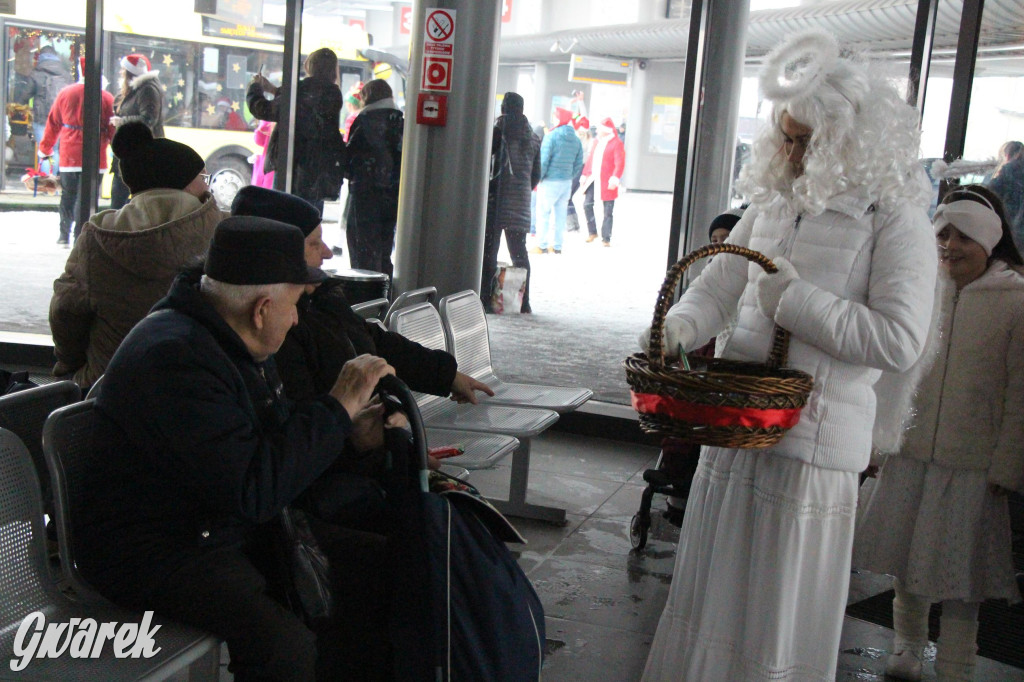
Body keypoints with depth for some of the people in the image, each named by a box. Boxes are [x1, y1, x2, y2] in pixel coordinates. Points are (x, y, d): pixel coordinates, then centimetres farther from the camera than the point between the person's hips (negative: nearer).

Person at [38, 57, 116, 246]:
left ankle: (64, 236, 22)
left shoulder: (65, 94, 5)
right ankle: (80, 237, -2)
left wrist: (45, 149, 21)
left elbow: (52, 124, 11)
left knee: (68, 195, 15)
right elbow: (113, 129, -4)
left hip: (69, 155, 3)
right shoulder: (106, 98, -4)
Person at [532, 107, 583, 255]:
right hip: (567, 182, 6)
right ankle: (557, 246, 14)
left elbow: (543, 160, -15)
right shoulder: (576, 140, 7)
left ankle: (541, 245, 2)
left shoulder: (551, 137, -13)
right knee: (560, 214, 11)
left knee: (543, 213, 2)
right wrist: (569, 177, 16)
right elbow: (579, 164, 9)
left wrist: (538, 178, -5)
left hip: (550, 181, -6)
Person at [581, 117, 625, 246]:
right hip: (593, 178, 7)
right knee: (587, 204, -1)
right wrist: (585, 175, 12)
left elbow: (620, 163, -15)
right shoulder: (597, 142, 15)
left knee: (608, 211, 1)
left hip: (606, 182, -6)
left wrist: (615, 179, -27)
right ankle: (592, 232, 13)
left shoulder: (616, 143, -8)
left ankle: (606, 238, 7)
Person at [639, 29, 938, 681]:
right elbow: (717, 286, 11)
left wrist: (794, 300, -16)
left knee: (781, 610, 5)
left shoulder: (895, 222, -10)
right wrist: (680, 328, -10)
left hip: (811, 441, -6)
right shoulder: (773, 205, 9)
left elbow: (899, 341, -18)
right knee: (711, 593, 18)